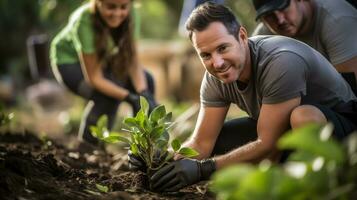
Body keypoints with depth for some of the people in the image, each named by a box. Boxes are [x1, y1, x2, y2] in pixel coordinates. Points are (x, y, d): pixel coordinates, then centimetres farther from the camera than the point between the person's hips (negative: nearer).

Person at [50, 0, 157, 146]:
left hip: (104, 58, 5)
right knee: (108, 94, -30)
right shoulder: (83, 21, -36)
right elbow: (94, 77, -33)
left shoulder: (129, 15, -25)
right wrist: (129, 97, -44)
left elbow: (133, 62, -19)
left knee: (146, 80, -15)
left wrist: (143, 93, -36)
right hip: (68, 61, -5)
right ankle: (87, 143, -7)